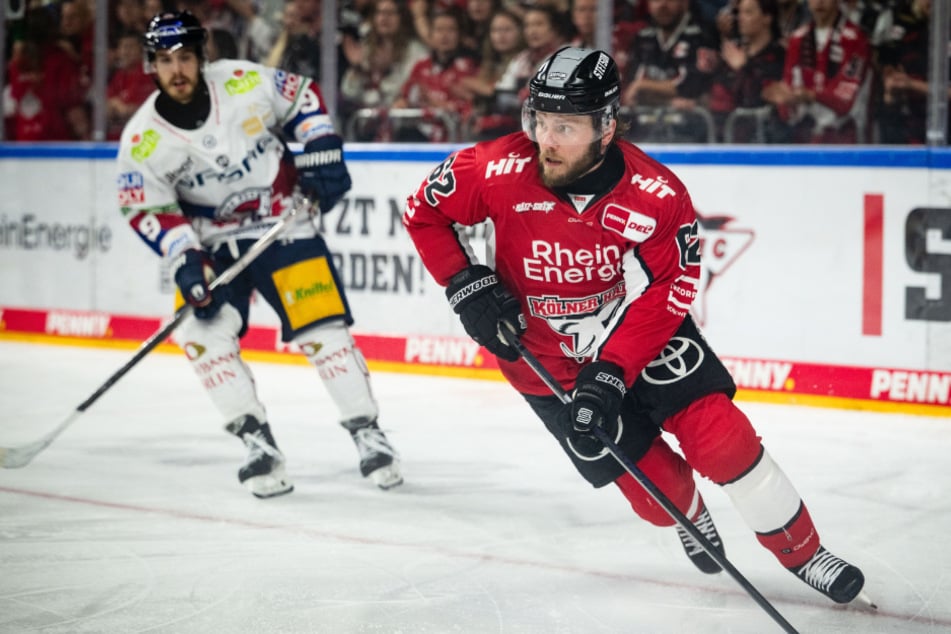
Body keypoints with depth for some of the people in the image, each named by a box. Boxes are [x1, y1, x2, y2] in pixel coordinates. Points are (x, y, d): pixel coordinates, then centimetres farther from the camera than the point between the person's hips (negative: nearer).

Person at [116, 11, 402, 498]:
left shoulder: (246, 83, -15)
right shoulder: (144, 139, -13)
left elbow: (303, 96, 1)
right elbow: (147, 208, -8)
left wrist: (323, 155, -5)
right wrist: (184, 259, -20)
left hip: (284, 223, -2)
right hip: (213, 242, 2)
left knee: (322, 330, -9)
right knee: (201, 332, -16)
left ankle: (367, 434, 4)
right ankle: (258, 442, -6)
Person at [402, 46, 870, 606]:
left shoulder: (657, 195, -23)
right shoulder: (501, 170, -22)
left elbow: (663, 294, -20)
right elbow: (425, 213, -6)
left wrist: (612, 372, -28)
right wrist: (467, 285, -16)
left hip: (640, 329, 0)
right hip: (547, 356, 0)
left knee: (718, 433, -14)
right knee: (651, 483, -4)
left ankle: (802, 551, 5)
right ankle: (690, 516, 34)